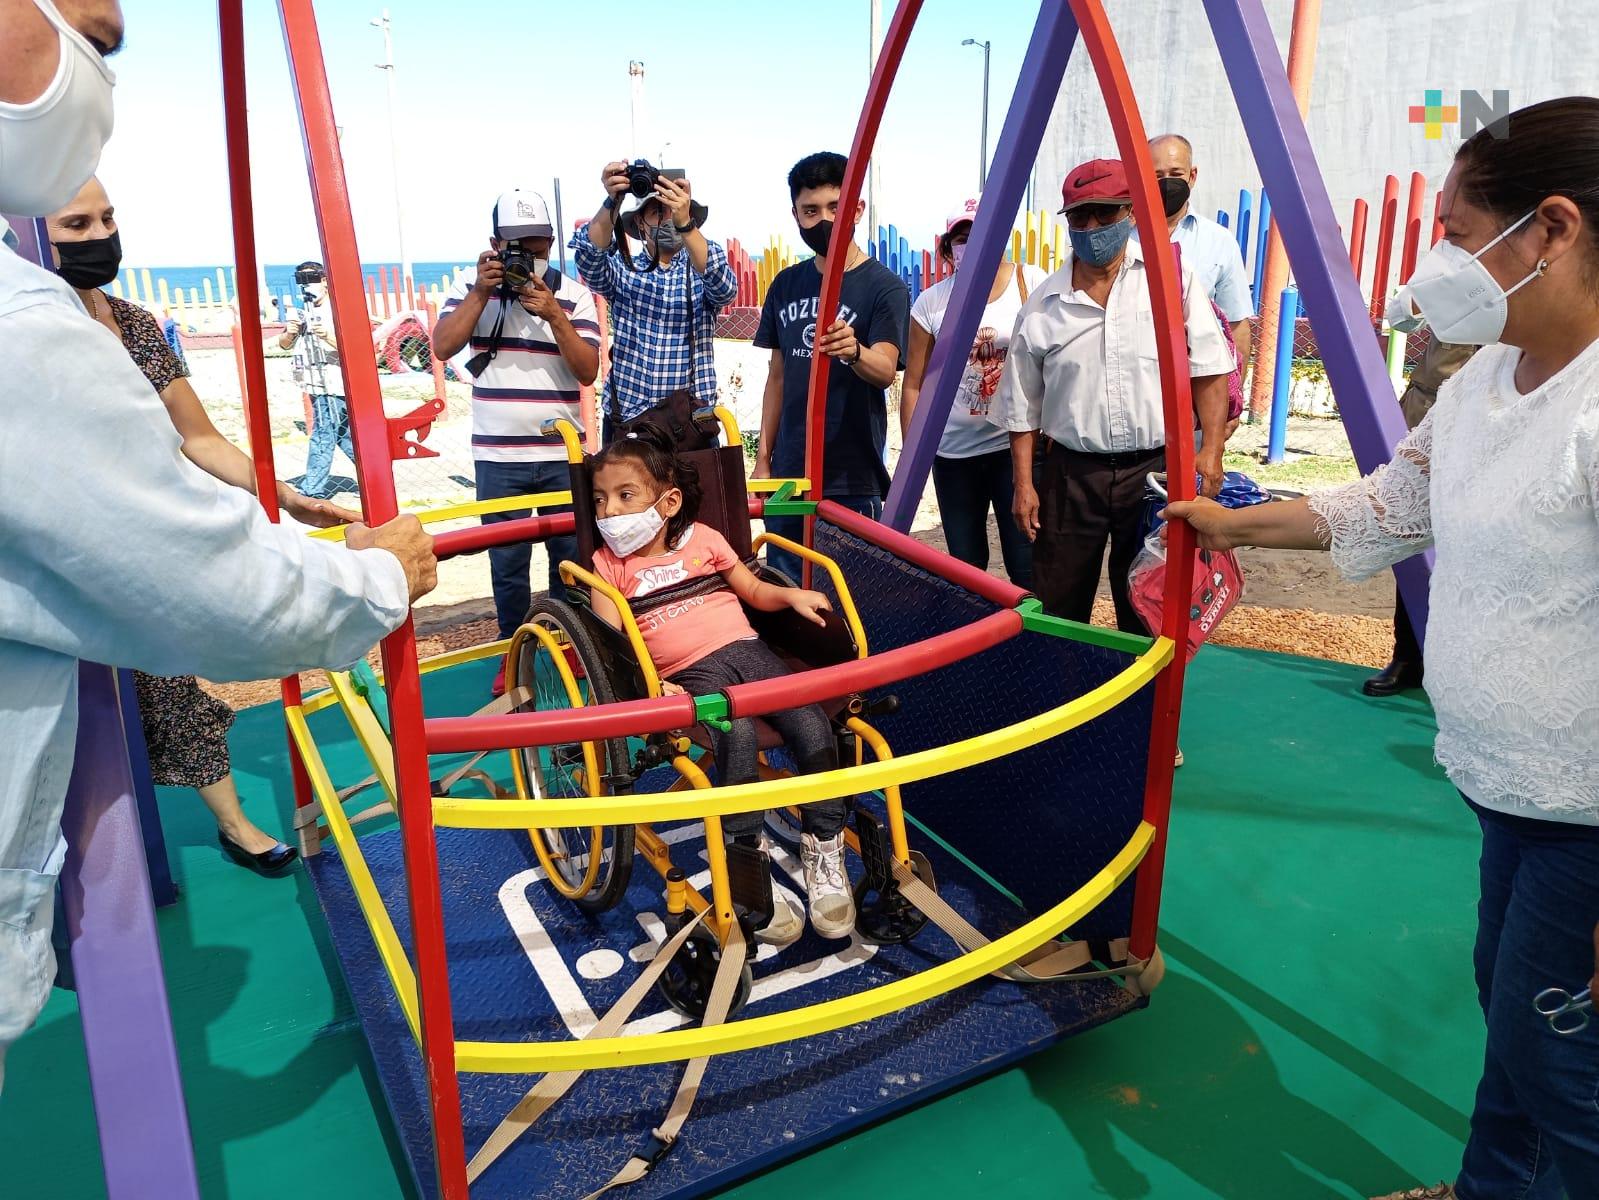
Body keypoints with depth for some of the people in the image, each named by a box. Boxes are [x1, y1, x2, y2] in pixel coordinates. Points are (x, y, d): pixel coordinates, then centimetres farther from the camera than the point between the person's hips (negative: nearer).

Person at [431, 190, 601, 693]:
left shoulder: (572, 294, 0)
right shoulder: (472, 285, 3)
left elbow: (588, 370, -7)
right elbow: (443, 347, -7)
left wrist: (554, 314, -19)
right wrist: (480, 293, -15)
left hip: (563, 454, 0)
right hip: (497, 457, 0)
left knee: (570, 554, 8)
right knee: (506, 562, 7)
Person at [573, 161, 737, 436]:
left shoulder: (703, 270, 5)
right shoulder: (623, 269, 6)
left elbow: (725, 288, -18)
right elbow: (589, 258, -14)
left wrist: (684, 222, -30)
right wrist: (611, 202, -31)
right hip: (626, 418, 1)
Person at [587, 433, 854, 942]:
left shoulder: (702, 538, 16)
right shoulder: (609, 563, 10)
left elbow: (753, 589, 24)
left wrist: (792, 596, 3)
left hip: (746, 649, 3)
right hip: (690, 673, -3)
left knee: (812, 724, -22)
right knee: (737, 734, -33)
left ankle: (824, 852, -8)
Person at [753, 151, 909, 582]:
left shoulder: (884, 286, -6)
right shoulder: (786, 285, 9)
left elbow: (885, 370, -20)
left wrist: (854, 351, -42)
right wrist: (763, 457, 12)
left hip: (853, 481, -4)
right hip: (788, 473, 5)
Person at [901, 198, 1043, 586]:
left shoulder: (1032, 283, -2)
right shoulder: (931, 301, 3)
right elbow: (913, 385, 7)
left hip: (1017, 446, -2)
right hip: (953, 453, 3)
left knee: (1027, 565, -3)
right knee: (964, 566, 12)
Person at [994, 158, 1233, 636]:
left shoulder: (1173, 276, 0)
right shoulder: (1043, 304, 4)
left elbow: (1208, 370, 0)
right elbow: (1023, 407, 7)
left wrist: (1210, 450, -8)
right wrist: (1024, 484, 3)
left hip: (1156, 469, -1)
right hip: (1071, 474, 1)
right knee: (1057, 613, 7)